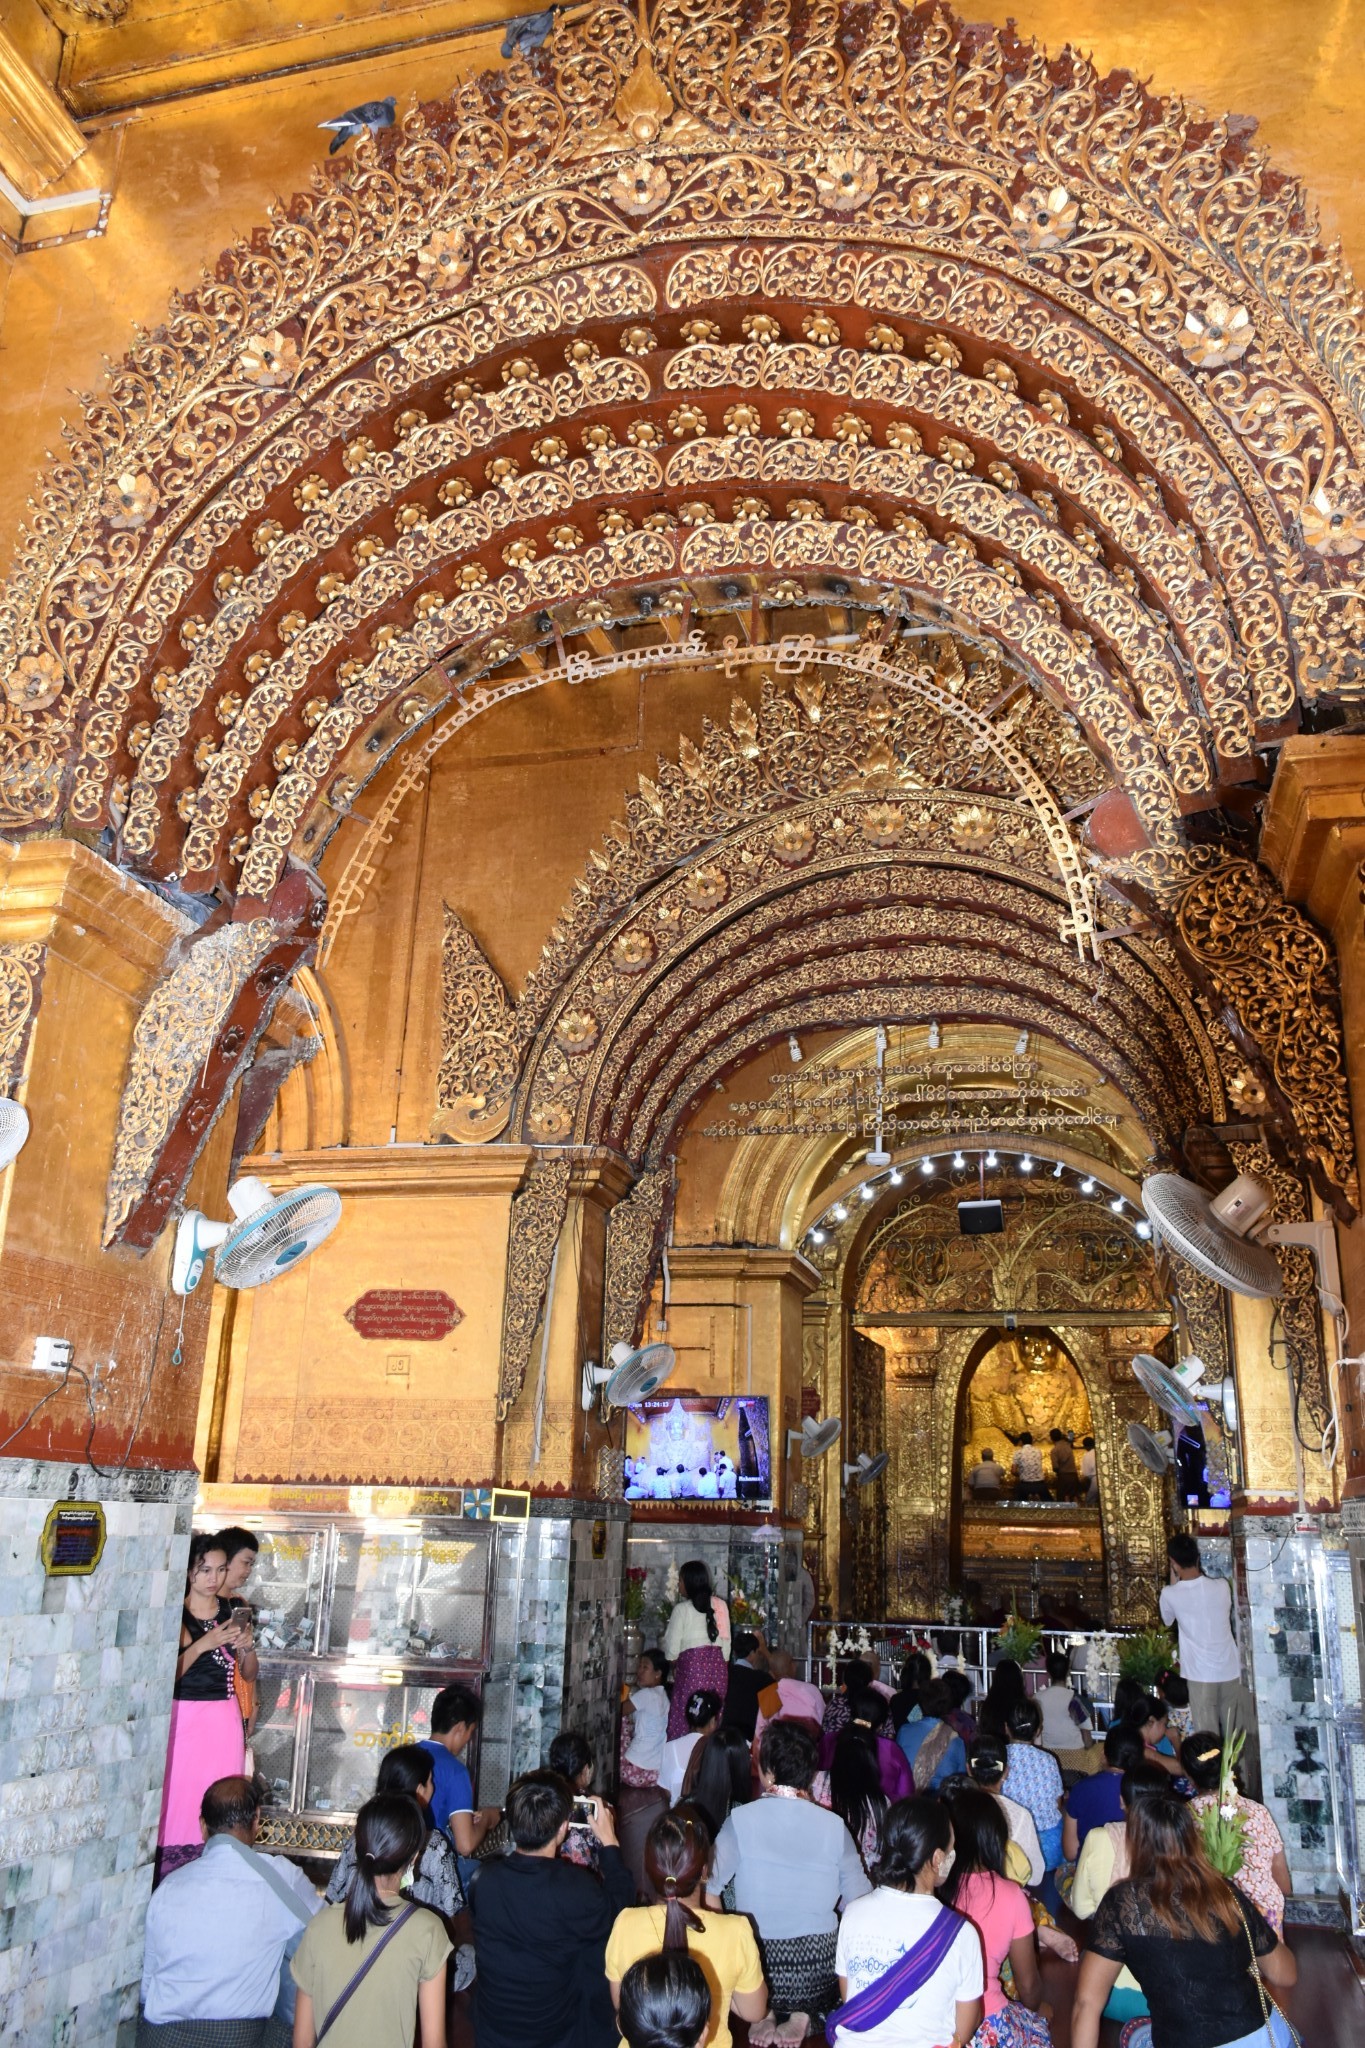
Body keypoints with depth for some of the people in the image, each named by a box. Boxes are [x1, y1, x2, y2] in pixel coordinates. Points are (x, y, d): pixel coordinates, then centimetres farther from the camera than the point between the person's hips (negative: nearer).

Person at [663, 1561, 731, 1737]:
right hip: (718, 1664, 5)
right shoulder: (720, 1606, 8)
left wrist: (674, 1666, 19)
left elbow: (672, 1646, 1)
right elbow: (726, 1641, 11)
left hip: (691, 1664, -4)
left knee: (684, 1719, 1)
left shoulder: (682, 1609, -4)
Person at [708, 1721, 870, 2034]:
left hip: (758, 1964, -2)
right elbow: (859, 1900, -1)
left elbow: (707, 1890, -10)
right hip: (818, 1968, 2)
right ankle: (804, 2015, 10)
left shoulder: (742, 1820, -8)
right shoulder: (834, 1826, -3)